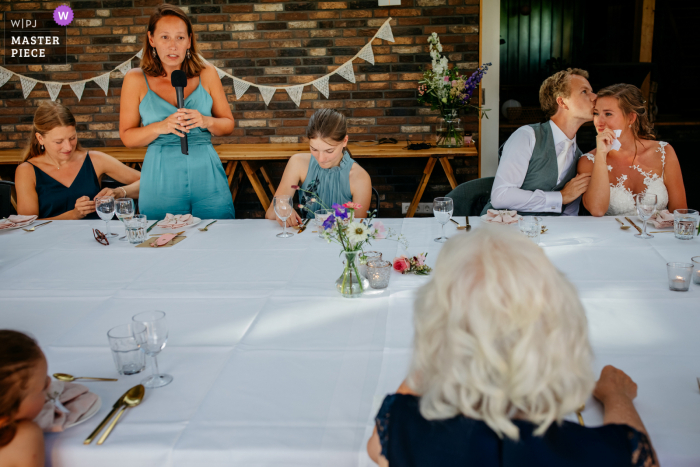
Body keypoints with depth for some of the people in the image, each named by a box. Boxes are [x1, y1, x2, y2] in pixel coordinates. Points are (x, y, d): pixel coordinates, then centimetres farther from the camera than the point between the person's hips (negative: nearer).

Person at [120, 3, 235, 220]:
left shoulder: (207, 74, 5)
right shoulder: (136, 79, 3)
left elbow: (228, 125, 10)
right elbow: (127, 137, 2)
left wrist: (206, 121, -10)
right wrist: (160, 127, -14)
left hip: (207, 176, 1)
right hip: (161, 181, -1)